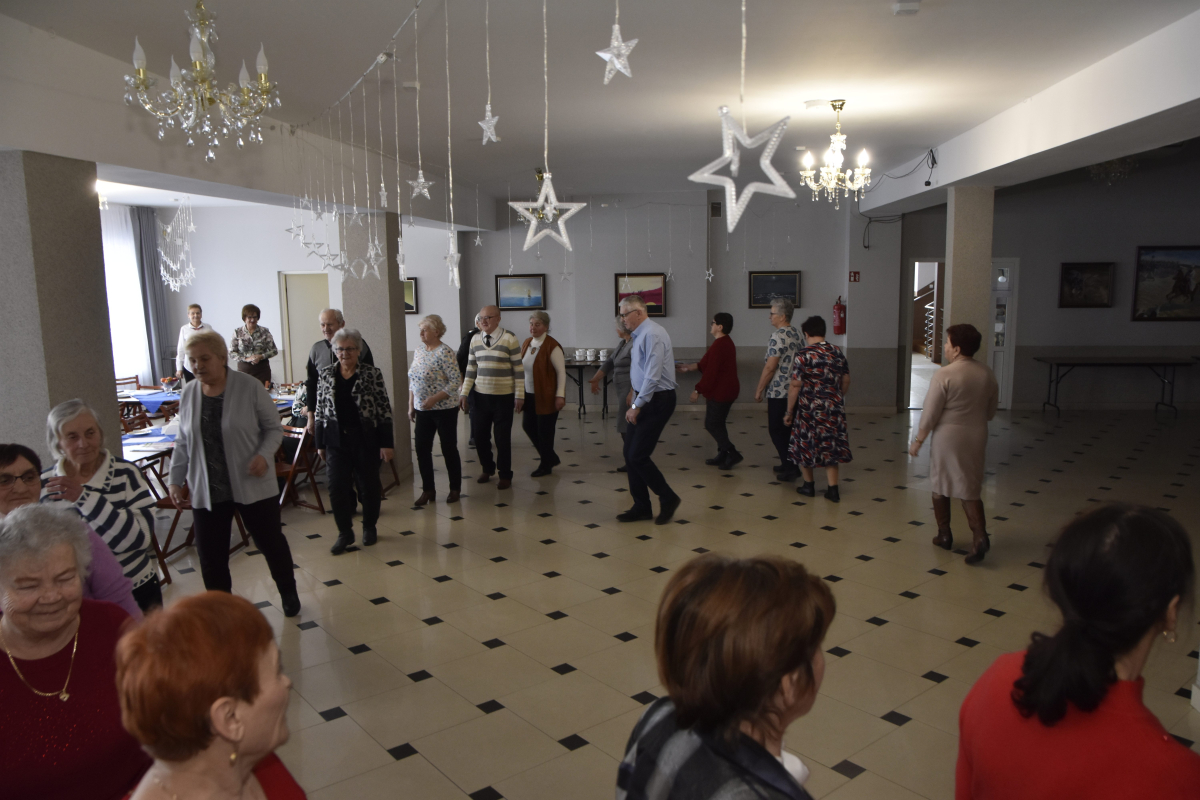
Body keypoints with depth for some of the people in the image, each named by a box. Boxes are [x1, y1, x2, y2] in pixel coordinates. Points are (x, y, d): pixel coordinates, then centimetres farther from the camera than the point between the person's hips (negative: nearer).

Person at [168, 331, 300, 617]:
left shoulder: (250, 387, -10)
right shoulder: (188, 394, 2)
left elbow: (273, 428, -4)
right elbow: (182, 442, 12)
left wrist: (264, 455, -21)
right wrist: (176, 479, 8)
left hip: (252, 485, -3)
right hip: (205, 492, 3)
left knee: (271, 542, 12)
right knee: (210, 556, 6)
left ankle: (288, 592, 37)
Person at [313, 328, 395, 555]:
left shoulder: (372, 374, -5)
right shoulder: (325, 375, 4)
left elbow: (384, 410, -6)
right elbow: (320, 412, 9)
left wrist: (387, 443, -9)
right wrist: (320, 443, 7)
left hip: (366, 439, -2)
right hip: (336, 440, 2)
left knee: (370, 485, 10)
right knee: (337, 487, -2)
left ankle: (369, 528, 29)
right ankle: (345, 532, 14)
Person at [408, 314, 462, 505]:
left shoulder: (445, 352, -14)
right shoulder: (418, 351, 8)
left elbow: (455, 381, -18)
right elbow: (413, 381, 14)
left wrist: (434, 399, -23)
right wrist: (411, 405, 11)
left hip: (444, 409, -6)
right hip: (423, 410, 6)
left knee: (449, 448, 4)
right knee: (422, 449, 5)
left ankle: (455, 488, 20)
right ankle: (428, 490, 17)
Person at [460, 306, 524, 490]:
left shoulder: (509, 338, -8)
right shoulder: (475, 339, 5)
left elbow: (518, 369, -7)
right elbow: (471, 369, 10)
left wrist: (519, 396, -8)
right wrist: (464, 393, 5)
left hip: (503, 397, -4)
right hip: (480, 395, 4)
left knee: (503, 438, 4)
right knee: (479, 435, 8)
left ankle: (505, 475, 22)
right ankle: (487, 468, 32)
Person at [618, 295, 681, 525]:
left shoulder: (652, 335, -17)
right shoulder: (639, 335, 12)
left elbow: (652, 376, -23)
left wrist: (637, 406, -18)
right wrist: (634, 403, 17)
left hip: (656, 401, -9)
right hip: (644, 399, 9)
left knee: (638, 456, -8)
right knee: (630, 454, 9)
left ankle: (668, 499, 11)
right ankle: (641, 507, 19)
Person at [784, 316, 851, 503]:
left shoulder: (803, 356, -14)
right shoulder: (838, 352, 2)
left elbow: (795, 386, -14)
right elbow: (846, 382, 9)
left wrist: (789, 412, -6)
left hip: (809, 409, -4)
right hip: (834, 408, 4)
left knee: (805, 445, 12)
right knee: (830, 445, 11)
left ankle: (808, 485, 23)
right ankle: (833, 489, 8)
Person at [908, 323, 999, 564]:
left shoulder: (944, 375, -17)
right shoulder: (987, 373, 1)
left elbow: (930, 413, -14)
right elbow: (991, 411, 9)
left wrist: (918, 440, -4)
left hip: (947, 437, -4)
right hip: (976, 437, 5)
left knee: (940, 486, 14)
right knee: (970, 489, 10)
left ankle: (944, 535, 24)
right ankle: (980, 535, -8)